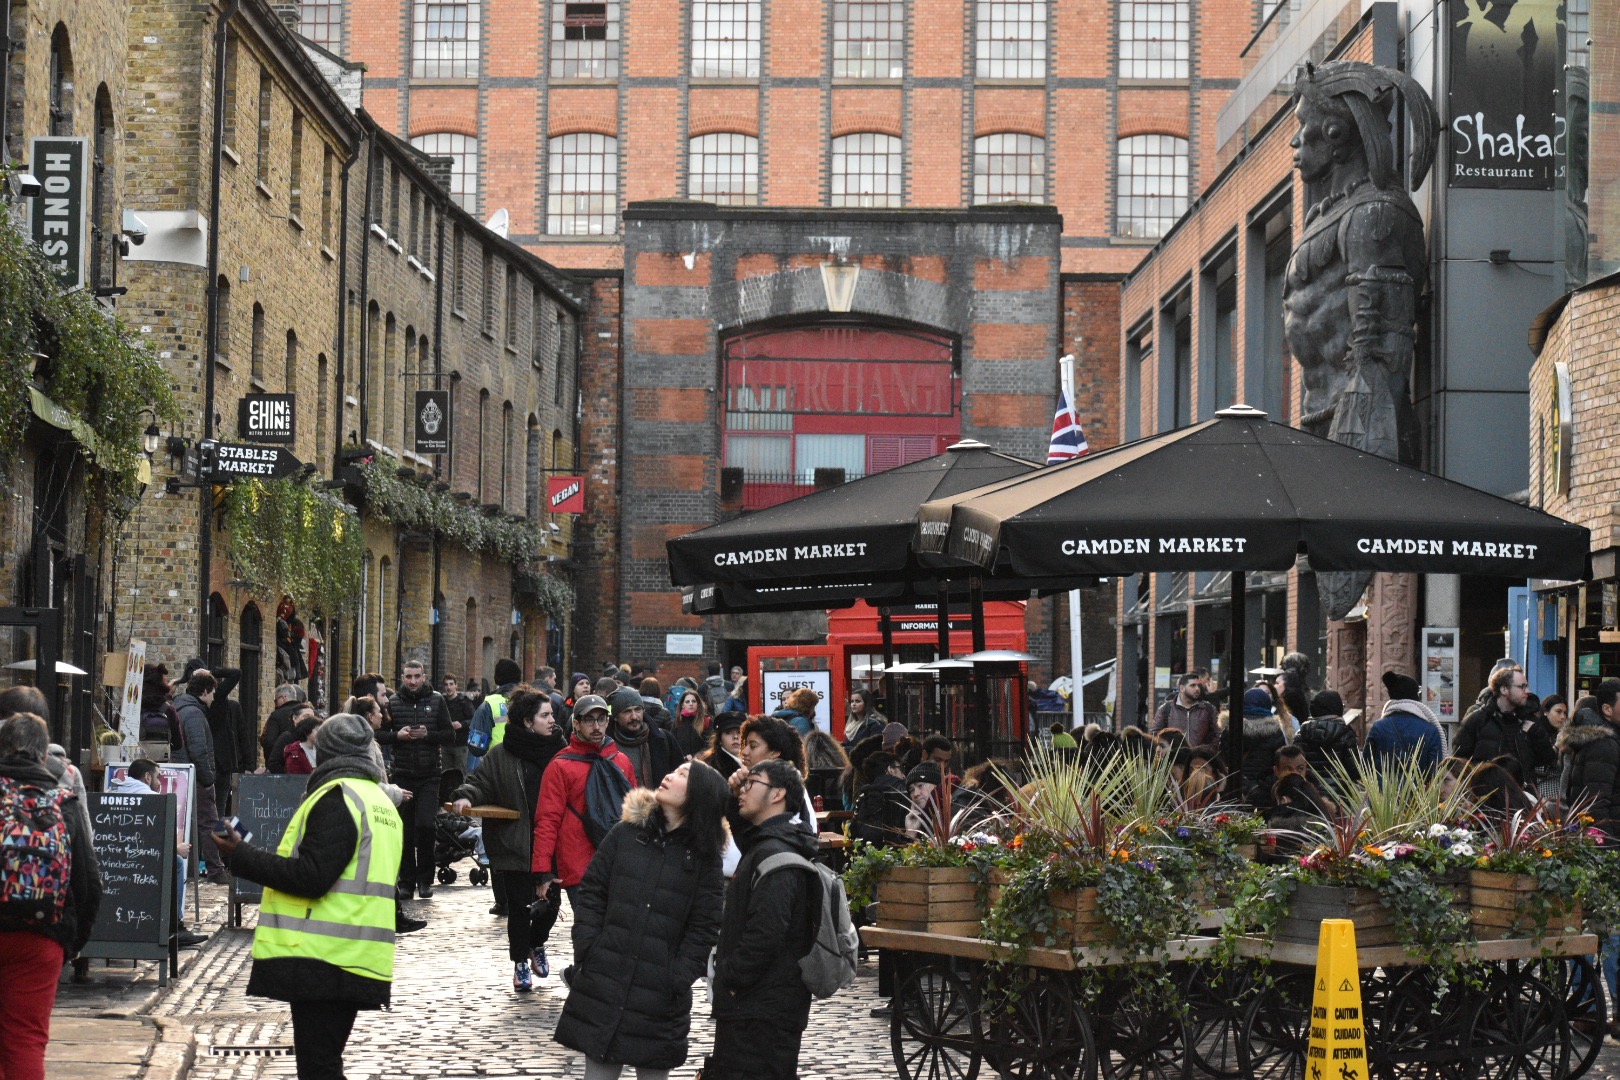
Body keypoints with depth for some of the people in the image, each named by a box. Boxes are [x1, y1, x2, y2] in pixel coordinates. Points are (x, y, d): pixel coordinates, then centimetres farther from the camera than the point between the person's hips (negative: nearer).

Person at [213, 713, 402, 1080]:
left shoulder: (336, 798, -11)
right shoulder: (381, 802, 19)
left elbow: (311, 877, -20)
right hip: (356, 963, 9)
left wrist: (241, 855, -15)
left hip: (322, 961, -9)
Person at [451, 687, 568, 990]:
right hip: (514, 845, -3)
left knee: (551, 901, 4)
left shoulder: (558, 750, 5)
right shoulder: (501, 755, -4)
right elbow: (480, 783, -1)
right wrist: (465, 796, -22)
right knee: (519, 905, 4)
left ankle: (536, 944, 34)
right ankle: (520, 963, 20)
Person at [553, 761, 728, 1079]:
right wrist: (587, 950, -4)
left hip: (659, 993, -1)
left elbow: (704, 927, -2)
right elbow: (590, 894, 6)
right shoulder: (626, 834, 4)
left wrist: (679, 979, -11)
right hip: (604, 981, 1)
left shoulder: (704, 857, -1)